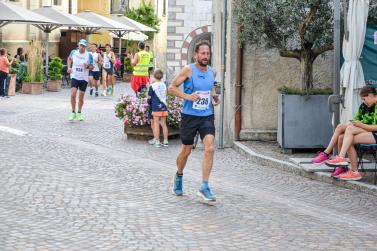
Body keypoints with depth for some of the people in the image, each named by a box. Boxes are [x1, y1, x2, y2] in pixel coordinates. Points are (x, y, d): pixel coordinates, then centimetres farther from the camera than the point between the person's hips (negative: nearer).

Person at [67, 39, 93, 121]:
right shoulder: (73, 52, -1)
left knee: (81, 97, 6)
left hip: (84, 79, 0)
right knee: (73, 95, -13)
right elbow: (69, 59, 21)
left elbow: (92, 67, -2)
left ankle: (79, 113, 24)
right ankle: (73, 113, 1)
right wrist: (69, 67, 7)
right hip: (74, 77, 0)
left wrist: (88, 66, -24)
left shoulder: (89, 55, -7)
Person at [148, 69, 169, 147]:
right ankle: (165, 141, 12)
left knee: (156, 124, 0)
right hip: (164, 106, 5)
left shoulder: (153, 86, -11)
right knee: (164, 124, 10)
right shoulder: (164, 85, 5)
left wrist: (148, 88, 5)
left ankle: (157, 141, -2)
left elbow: (149, 97, -5)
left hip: (156, 107, -5)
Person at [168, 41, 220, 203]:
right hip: (189, 116, -3)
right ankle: (178, 176, 41)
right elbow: (172, 87, -6)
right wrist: (187, 96, -19)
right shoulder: (188, 70, -9)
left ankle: (204, 188, -11)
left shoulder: (212, 72, 6)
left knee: (210, 148, -15)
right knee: (186, 151, 10)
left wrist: (214, 97, 6)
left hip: (207, 116, 3)